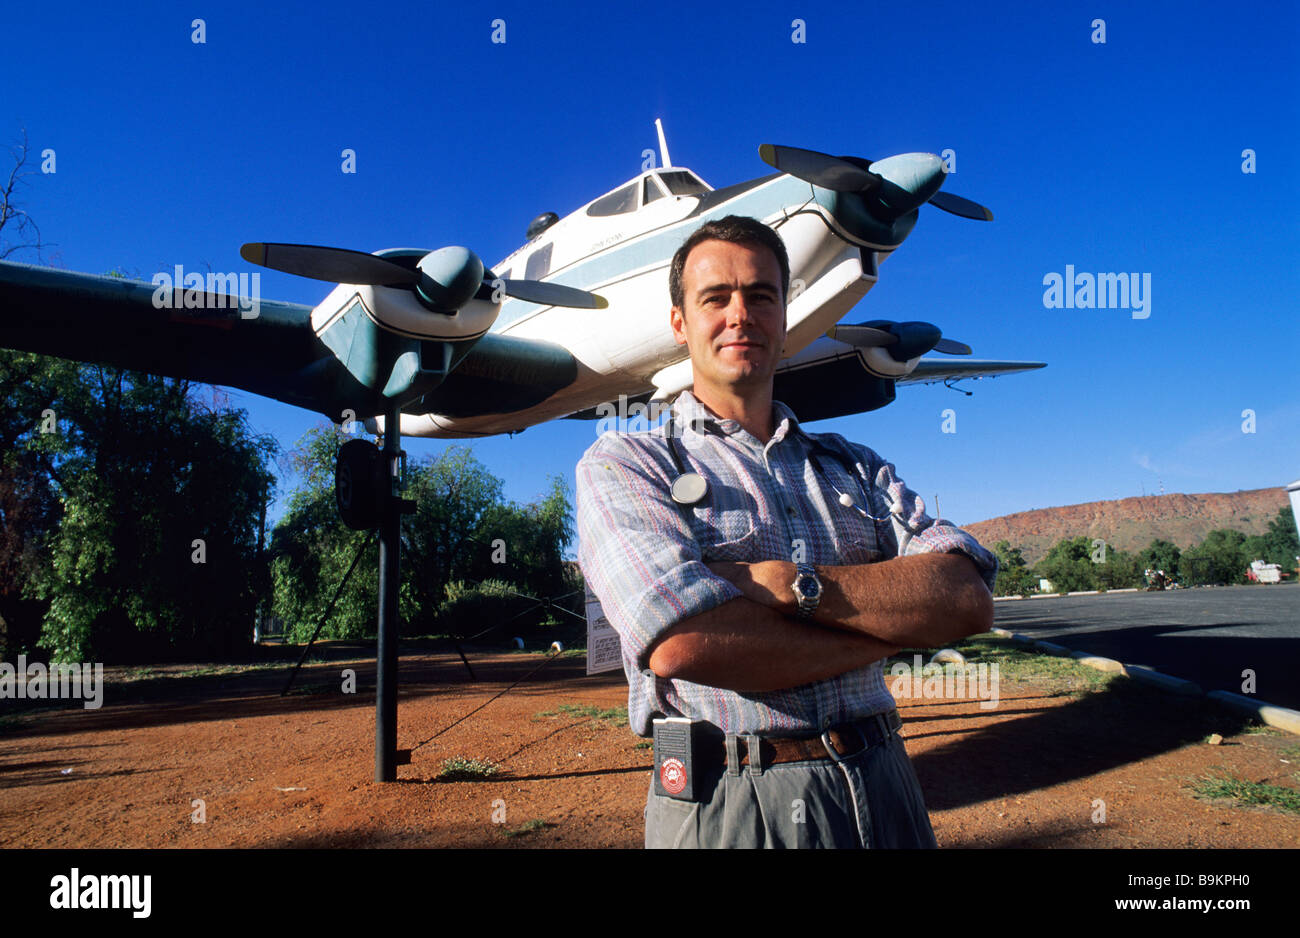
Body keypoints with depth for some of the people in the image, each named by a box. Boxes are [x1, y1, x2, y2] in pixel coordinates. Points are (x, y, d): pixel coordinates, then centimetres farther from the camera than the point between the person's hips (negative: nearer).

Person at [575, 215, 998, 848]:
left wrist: (788, 583, -19)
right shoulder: (620, 464, -5)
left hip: (884, 794, 5)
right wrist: (891, 628, -10)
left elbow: (968, 600, -6)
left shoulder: (856, 468, 9)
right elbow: (682, 644, -21)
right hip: (728, 807, -4)